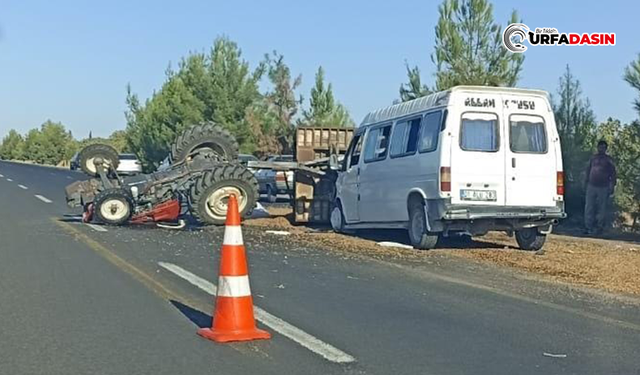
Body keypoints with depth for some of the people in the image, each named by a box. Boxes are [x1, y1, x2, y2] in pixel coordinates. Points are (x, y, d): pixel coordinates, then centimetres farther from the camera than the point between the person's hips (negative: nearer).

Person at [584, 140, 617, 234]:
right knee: (589, 207, -1)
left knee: (601, 209, 1)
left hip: (603, 187, -2)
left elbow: (613, 173, 3)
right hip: (591, 186, 2)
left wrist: (612, 186, -4)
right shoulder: (593, 158, 12)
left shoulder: (609, 160, 4)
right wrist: (586, 181, 12)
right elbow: (588, 170, 18)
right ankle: (588, 227, 3)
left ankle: (599, 227, 7)